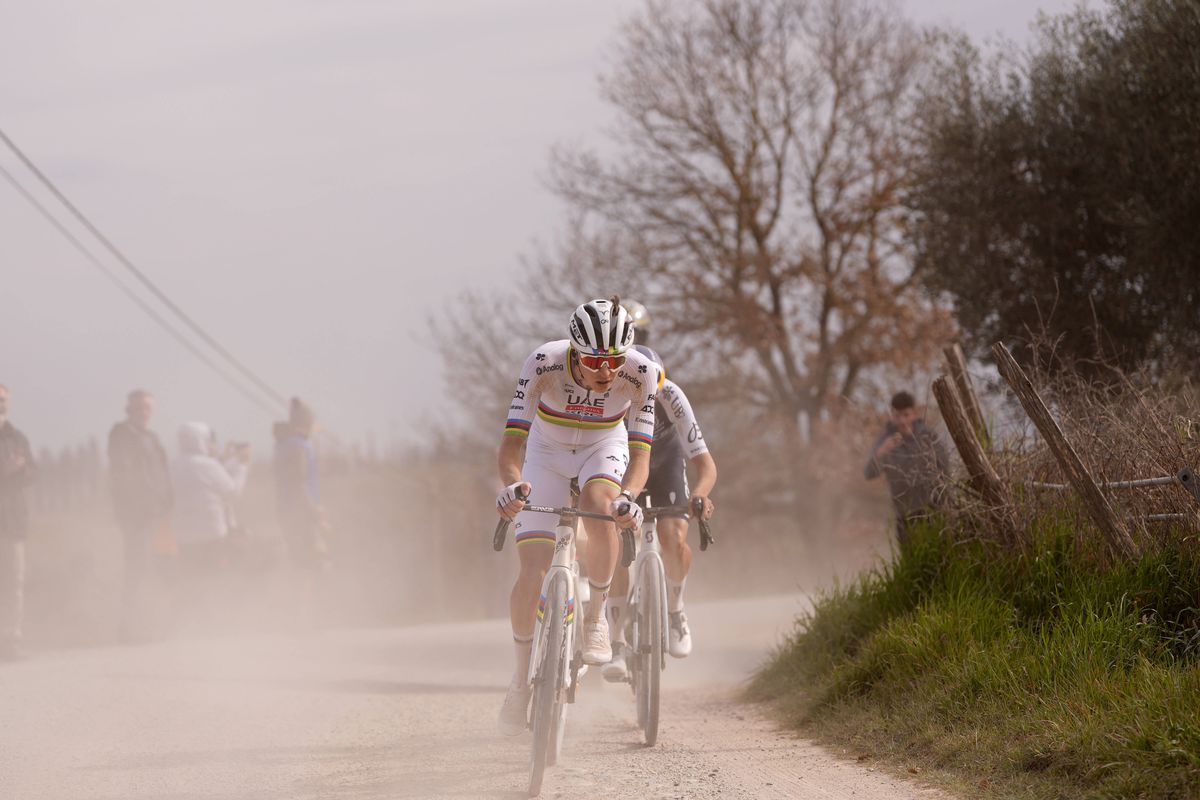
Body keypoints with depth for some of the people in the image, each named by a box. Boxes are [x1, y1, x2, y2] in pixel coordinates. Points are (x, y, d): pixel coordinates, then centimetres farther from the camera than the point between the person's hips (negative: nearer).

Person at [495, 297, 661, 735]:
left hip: (604, 448, 0)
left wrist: (627, 496, -52)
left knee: (599, 507, -36)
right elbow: (511, 441, -34)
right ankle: (522, 674, 12)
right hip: (548, 450, 0)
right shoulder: (544, 364, -32)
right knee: (533, 575, -11)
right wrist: (513, 484, -54)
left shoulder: (640, 373, -29)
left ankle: (596, 617, -14)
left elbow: (640, 453, -31)